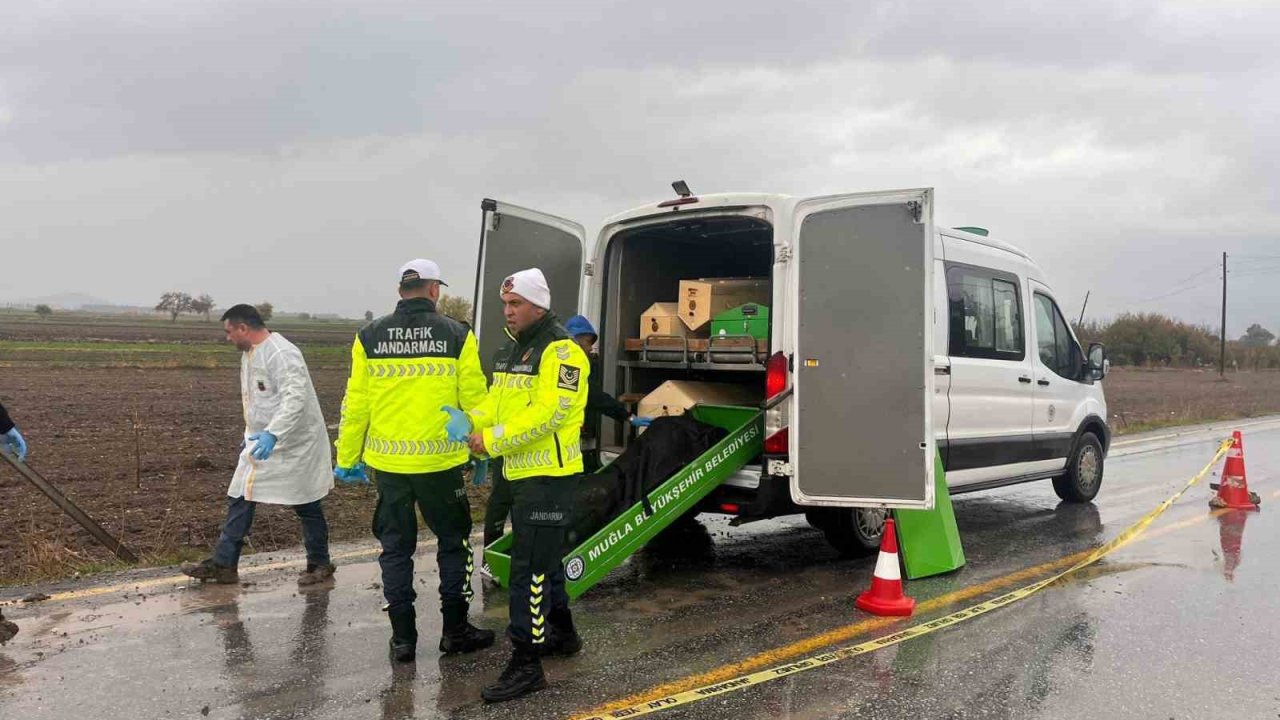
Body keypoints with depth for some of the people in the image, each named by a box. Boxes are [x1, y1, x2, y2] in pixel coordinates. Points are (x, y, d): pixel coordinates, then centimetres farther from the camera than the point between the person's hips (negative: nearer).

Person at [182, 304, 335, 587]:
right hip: (262, 441, 9)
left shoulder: (281, 354, -22)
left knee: (306, 506, 5)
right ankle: (223, 564, 17)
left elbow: (295, 398, -32)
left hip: (293, 444, -9)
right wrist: (251, 435, 25)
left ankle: (320, 564, 21)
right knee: (239, 499, 9)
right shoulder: (249, 354, 11)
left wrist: (272, 434, -40)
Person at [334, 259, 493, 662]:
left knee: (395, 547, 13)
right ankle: (455, 630, 21)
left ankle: (403, 637, 19)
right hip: (441, 461, -2)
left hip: (388, 462, 2)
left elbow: (355, 404, 2)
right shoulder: (457, 336, -5)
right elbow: (474, 400, -3)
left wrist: (347, 459, 11)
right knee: (453, 542, 15)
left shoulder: (369, 337, 0)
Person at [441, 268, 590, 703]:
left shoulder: (560, 351, -15)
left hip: (549, 475, -10)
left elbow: (547, 414, -24)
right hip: (521, 472, 10)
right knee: (543, 557, 21)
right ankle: (562, 633, 38)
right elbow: (496, 399, 13)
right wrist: (472, 423, -7)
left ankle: (526, 663, 0)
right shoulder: (511, 351, 15)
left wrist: (493, 441, -23)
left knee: (529, 567, -8)